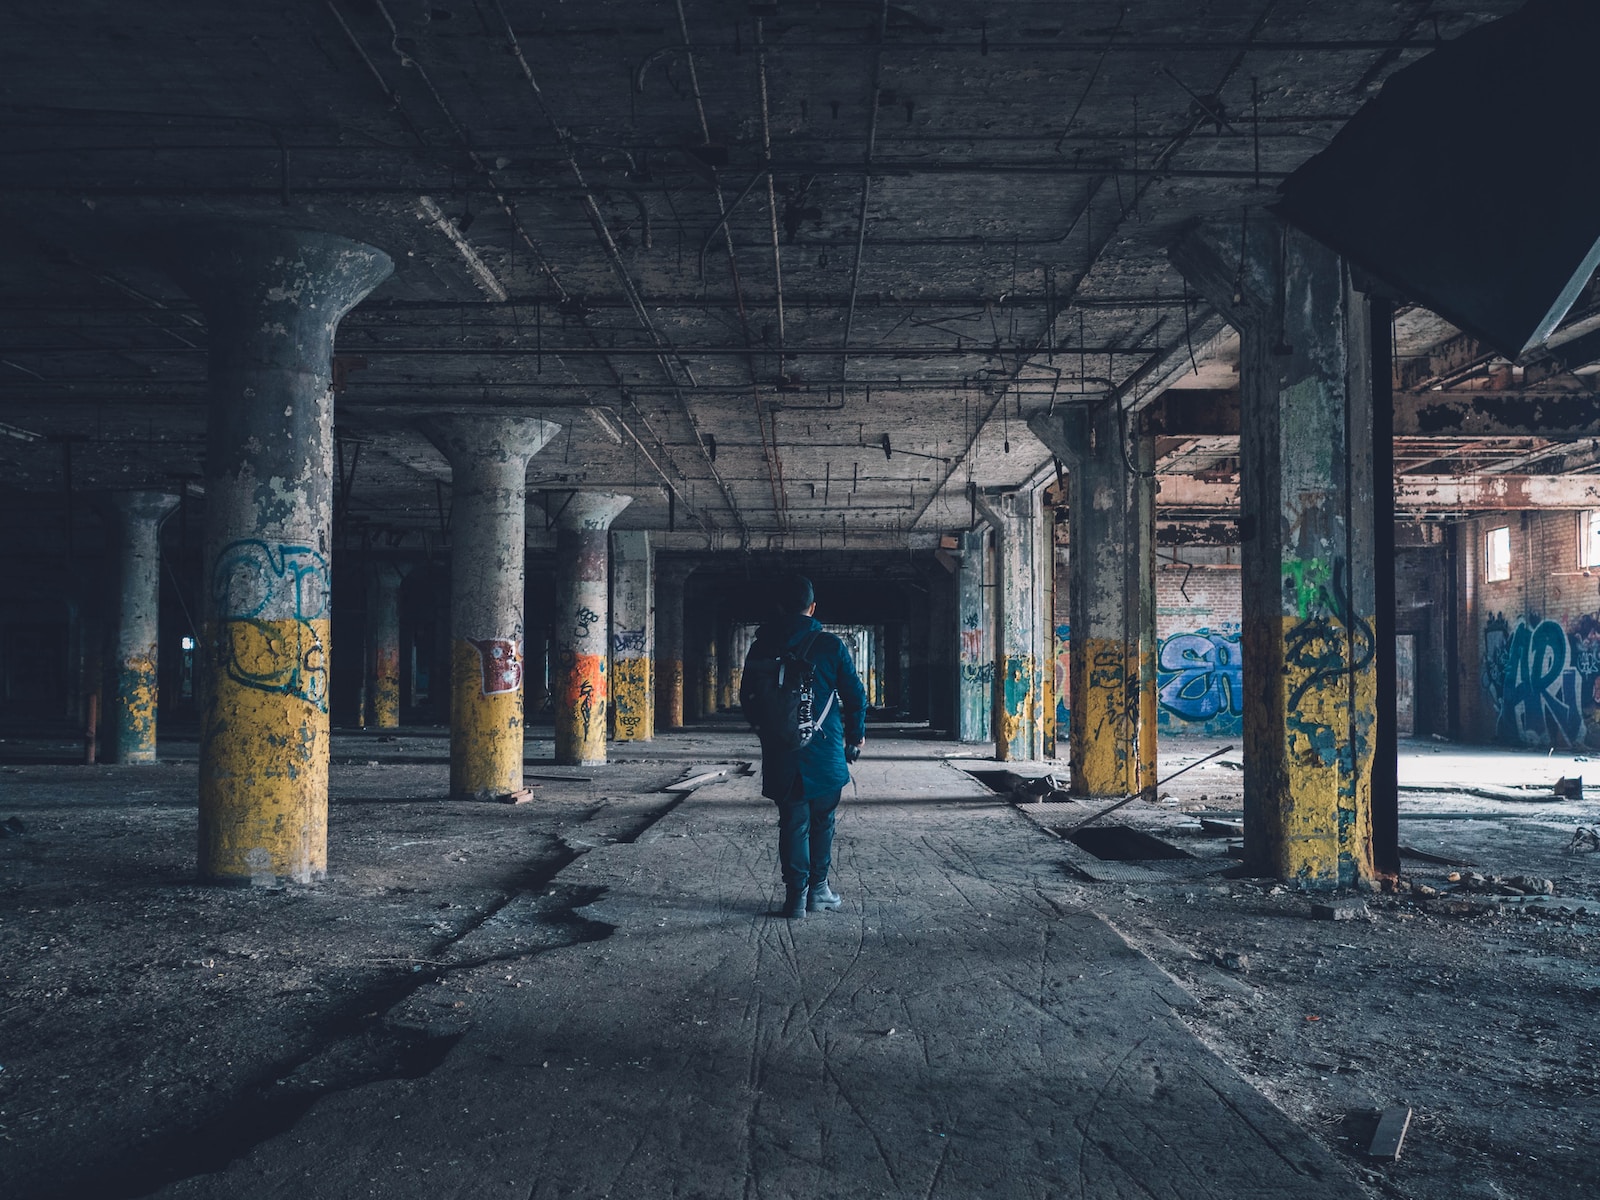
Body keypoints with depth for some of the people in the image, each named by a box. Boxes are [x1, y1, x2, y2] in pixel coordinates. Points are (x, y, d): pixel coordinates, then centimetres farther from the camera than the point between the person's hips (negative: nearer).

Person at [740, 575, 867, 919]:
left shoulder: (762, 647, 0)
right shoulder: (830, 645, -5)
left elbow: (747, 698, 7)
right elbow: (855, 694, -2)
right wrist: (856, 734, 13)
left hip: (783, 755, 1)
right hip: (826, 751, -1)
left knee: (792, 824, 7)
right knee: (822, 820, 14)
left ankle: (796, 894, 5)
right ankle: (818, 889, 18)